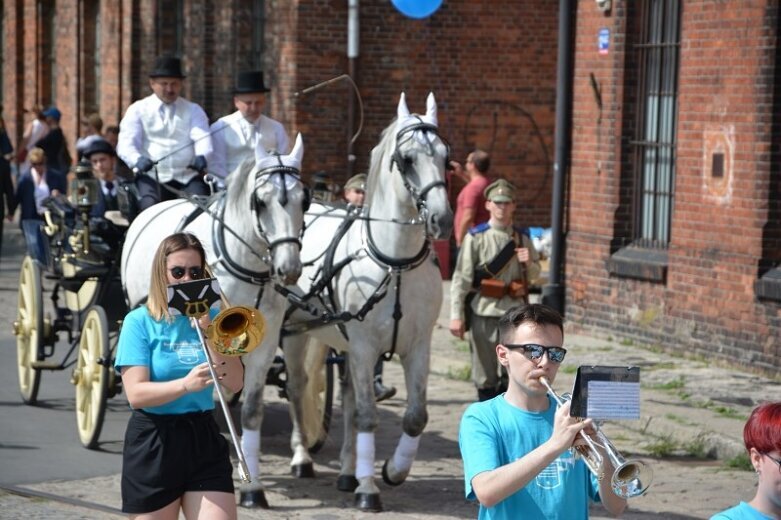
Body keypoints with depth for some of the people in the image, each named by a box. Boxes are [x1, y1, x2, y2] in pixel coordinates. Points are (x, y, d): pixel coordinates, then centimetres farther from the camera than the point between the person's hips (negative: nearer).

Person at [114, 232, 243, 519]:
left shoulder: (210, 318, 6)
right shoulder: (140, 322, -5)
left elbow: (235, 384, -3)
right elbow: (136, 394, -15)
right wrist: (185, 384, -30)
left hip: (204, 440, 3)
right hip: (153, 444, -3)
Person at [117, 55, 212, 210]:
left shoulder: (193, 110, 16)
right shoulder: (138, 110, 11)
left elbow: (202, 138, -2)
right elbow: (126, 143, -3)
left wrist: (201, 156, -27)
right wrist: (137, 160, -27)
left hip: (187, 176, 1)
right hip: (151, 177, -1)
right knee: (150, 206, -29)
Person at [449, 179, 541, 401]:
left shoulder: (522, 239, 10)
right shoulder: (475, 238, -2)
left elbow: (534, 274, 20)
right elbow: (461, 278, -6)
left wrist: (528, 263, -4)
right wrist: (456, 316, -12)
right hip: (484, 312, -3)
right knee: (485, 372, 5)